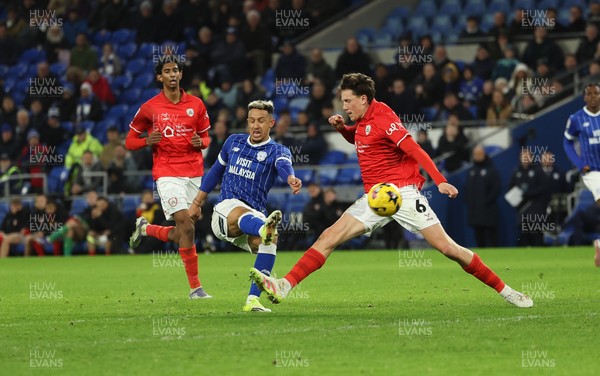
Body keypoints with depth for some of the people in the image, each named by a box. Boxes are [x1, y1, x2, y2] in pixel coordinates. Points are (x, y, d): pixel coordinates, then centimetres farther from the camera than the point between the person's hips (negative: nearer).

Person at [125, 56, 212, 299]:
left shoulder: (196, 105, 7)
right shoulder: (149, 108, 0)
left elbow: (206, 137, 18)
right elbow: (130, 141, 7)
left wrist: (200, 142, -6)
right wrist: (148, 141, -14)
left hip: (194, 173, 4)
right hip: (167, 173, -4)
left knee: (178, 236, 6)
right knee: (187, 227, -18)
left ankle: (144, 229, 39)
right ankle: (195, 287, -12)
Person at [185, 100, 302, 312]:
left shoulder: (277, 151, 3)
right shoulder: (234, 142, 15)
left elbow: (283, 165, -22)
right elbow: (216, 171, 29)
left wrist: (291, 178, -47)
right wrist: (197, 202, 31)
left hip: (255, 217, 0)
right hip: (224, 211, 0)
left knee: (270, 239, -34)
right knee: (241, 212, -38)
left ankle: (253, 300, -34)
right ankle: (265, 229, -77)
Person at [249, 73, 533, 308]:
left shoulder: (383, 118, -12)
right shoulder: (363, 121, 13)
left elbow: (415, 151, -21)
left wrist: (440, 181, -34)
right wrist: (341, 128, 15)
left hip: (402, 193, -8)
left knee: (448, 248, -11)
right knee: (329, 237, -7)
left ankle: (504, 290, -1)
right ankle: (285, 286, -14)